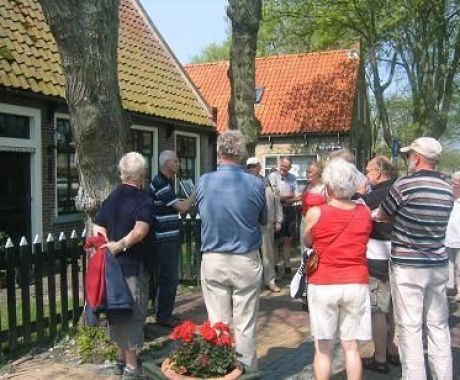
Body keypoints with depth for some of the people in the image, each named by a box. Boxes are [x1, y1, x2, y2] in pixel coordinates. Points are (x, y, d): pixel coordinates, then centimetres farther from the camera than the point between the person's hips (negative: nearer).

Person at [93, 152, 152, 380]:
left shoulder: (111, 198, 10)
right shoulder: (142, 199, -13)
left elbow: (98, 227, 8)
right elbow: (140, 230, -28)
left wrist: (108, 246, -2)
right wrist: (119, 246, -21)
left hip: (113, 264, 7)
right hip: (133, 266, -7)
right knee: (133, 313, 1)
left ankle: (122, 358, 30)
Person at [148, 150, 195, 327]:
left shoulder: (166, 182, 15)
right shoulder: (160, 184, -17)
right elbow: (182, 207, -18)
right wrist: (195, 193, -8)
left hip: (171, 237, 10)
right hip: (165, 239, -10)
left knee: (171, 277, 15)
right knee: (169, 277, -3)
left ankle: (165, 312, 25)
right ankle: (162, 316, 8)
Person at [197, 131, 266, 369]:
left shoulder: (203, 182, -6)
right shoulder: (255, 184, -9)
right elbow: (263, 220, 6)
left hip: (213, 260, 1)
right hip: (246, 261, -1)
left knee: (218, 324, 10)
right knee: (245, 325, 8)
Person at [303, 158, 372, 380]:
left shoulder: (316, 213, -10)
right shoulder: (365, 213, -2)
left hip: (323, 285, -2)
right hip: (356, 284, 3)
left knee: (322, 348, 9)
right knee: (351, 346, 13)